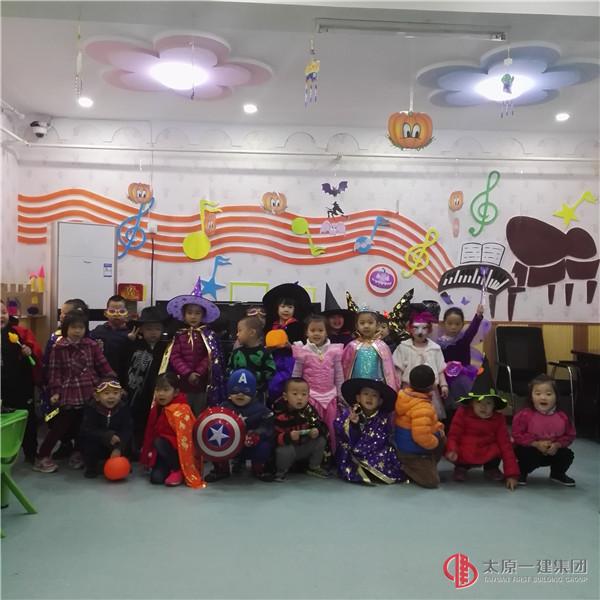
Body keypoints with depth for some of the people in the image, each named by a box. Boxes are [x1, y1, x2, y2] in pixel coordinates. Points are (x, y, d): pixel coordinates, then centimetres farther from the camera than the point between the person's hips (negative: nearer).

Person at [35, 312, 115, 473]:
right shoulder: (58, 348, -4)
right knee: (60, 426, 2)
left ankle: (77, 453, 32)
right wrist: (55, 391, -9)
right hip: (69, 394, -3)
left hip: (90, 393, 3)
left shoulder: (92, 345, 2)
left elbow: (103, 366, 3)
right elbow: (55, 371, -4)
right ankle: (42, 458, 14)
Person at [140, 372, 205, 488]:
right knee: (156, 478, -15)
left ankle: (178, 471, -12)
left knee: (159, 442, -30)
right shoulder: (157, 408, 3)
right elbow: (150, 434, 12)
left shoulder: (181, 410, -20)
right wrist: (148, 456, 16)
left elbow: (184, 439, -24)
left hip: (181, 454, -6)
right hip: (168, 450, 6)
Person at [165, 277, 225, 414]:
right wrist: (188, 373, -16)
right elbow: (175, 357, -5)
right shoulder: (179, 335, 3)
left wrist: (198, 373, -18)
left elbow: (210, 357, -7)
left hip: (202, 383, -1)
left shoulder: (208, 335, 0)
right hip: (182, 382, 1)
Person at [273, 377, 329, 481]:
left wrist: (318, 431, -27)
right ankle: (281, 471, -1)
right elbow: (273, 436, -27)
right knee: (285, 451, -35)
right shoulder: (280, 414, -23)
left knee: (321, 441, -12)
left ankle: (314, 467, 12)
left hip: (305, 448, 5)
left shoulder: (309, 411, -6)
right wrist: (288, 437, -42)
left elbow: (322, 426, -4)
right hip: (287, 446, -5)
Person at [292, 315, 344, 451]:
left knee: (332, 429, 11)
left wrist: (341, 395, 7)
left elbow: (339, 375, 6)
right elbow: (295, 377, 0)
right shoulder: (303, 352, -6)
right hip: (311, 396, -2)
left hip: (330, 396, 2)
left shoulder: (334, 350, -1)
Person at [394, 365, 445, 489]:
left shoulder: (405, 394, -1)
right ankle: (403, 468, 1)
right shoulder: (423, 407, -30)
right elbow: (421, 436, -35)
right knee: (431, 481, -8)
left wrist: (437, 427, 6)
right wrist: (435, 442, -14)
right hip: (412, 453, -9)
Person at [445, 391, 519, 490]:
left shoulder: (498, 419, -8)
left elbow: (505, 445, -12)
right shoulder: (463, 413, -12)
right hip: (464, 456, -1)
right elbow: (453, 435, -12)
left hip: (488, 456, 1)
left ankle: (491, 468, 7)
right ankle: (461, 467, 8)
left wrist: (511, 474, -17)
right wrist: (452, 450, -36)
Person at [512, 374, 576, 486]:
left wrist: (557, 445, -17)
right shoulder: (524, 415, -19)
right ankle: (521, 473, 3)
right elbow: (517, 435, -17)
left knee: (567, 454, -13)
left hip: (553, 450, 4)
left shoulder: (562, 417, -7)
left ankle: (558, 474, 20)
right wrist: (536, 444, -24)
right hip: (531, 449, -4)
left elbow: (569, 435, 1)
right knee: (527, 456, -33)